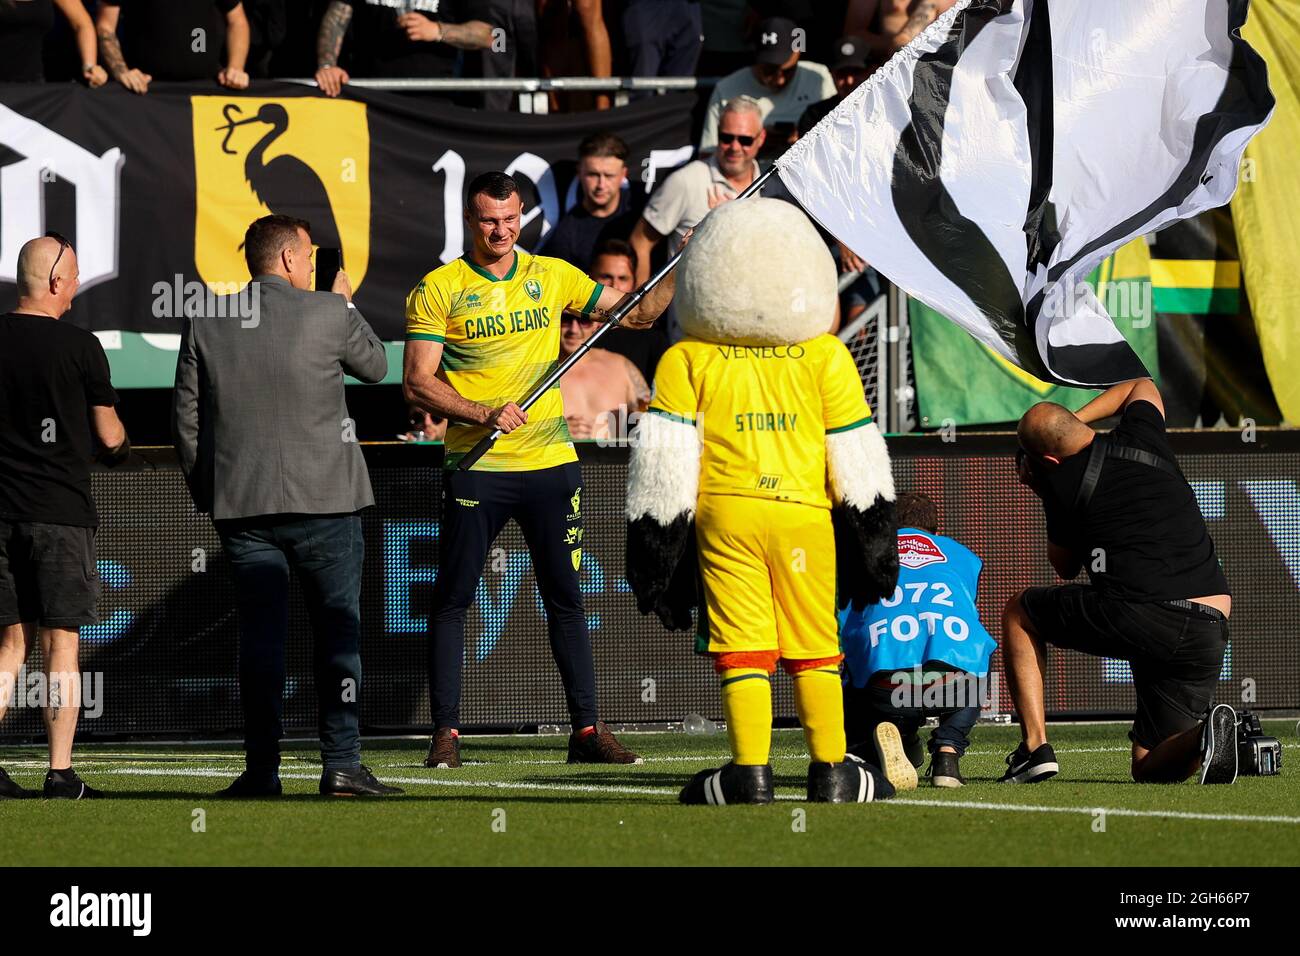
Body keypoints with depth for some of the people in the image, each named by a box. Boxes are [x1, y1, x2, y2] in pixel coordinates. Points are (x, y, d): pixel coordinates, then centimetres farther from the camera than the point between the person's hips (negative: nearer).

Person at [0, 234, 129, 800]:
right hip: (61, 512, -4)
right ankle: (60, 773, -5)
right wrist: (119, 447, 21)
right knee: (61, 643, -1)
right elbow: (110, 438, -2)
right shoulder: (78, 347, -8)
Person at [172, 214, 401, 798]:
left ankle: (261, 768, 3)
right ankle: (340, 762, -1)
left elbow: (185, 419, 7)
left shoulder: (204, 323, 4)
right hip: (322, 500, -3)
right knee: (338, 631, 4)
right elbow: (375, 367, 14)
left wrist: (207, 496, 16)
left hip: (239, 505, 3)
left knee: (259, 635, 5)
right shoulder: (326, 314, -5)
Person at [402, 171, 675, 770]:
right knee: (452, 600, -3)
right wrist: (484, 414, -21)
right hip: (476, 468, -3)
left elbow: (637, 314, 15)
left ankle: (586, 730, 9)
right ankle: (445, 732, 3)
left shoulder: (552, 277, 9)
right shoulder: (437, 291, -2)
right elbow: (417, 384, -8)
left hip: (551, 464, 3)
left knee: (566, 599, 5)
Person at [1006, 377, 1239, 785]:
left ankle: (1035, 746, 9)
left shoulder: (1064, 483, 4)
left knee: (1020, 612, 23)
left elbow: (1065, 566, 22)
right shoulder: (1143, 440, 15)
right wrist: (1075, 420, 37)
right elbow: (1142, 386, 42)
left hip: (1138, 619, -5)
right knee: (1151, 770, 16)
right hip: (1208, 633, 5)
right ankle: (1204, 735, -20)